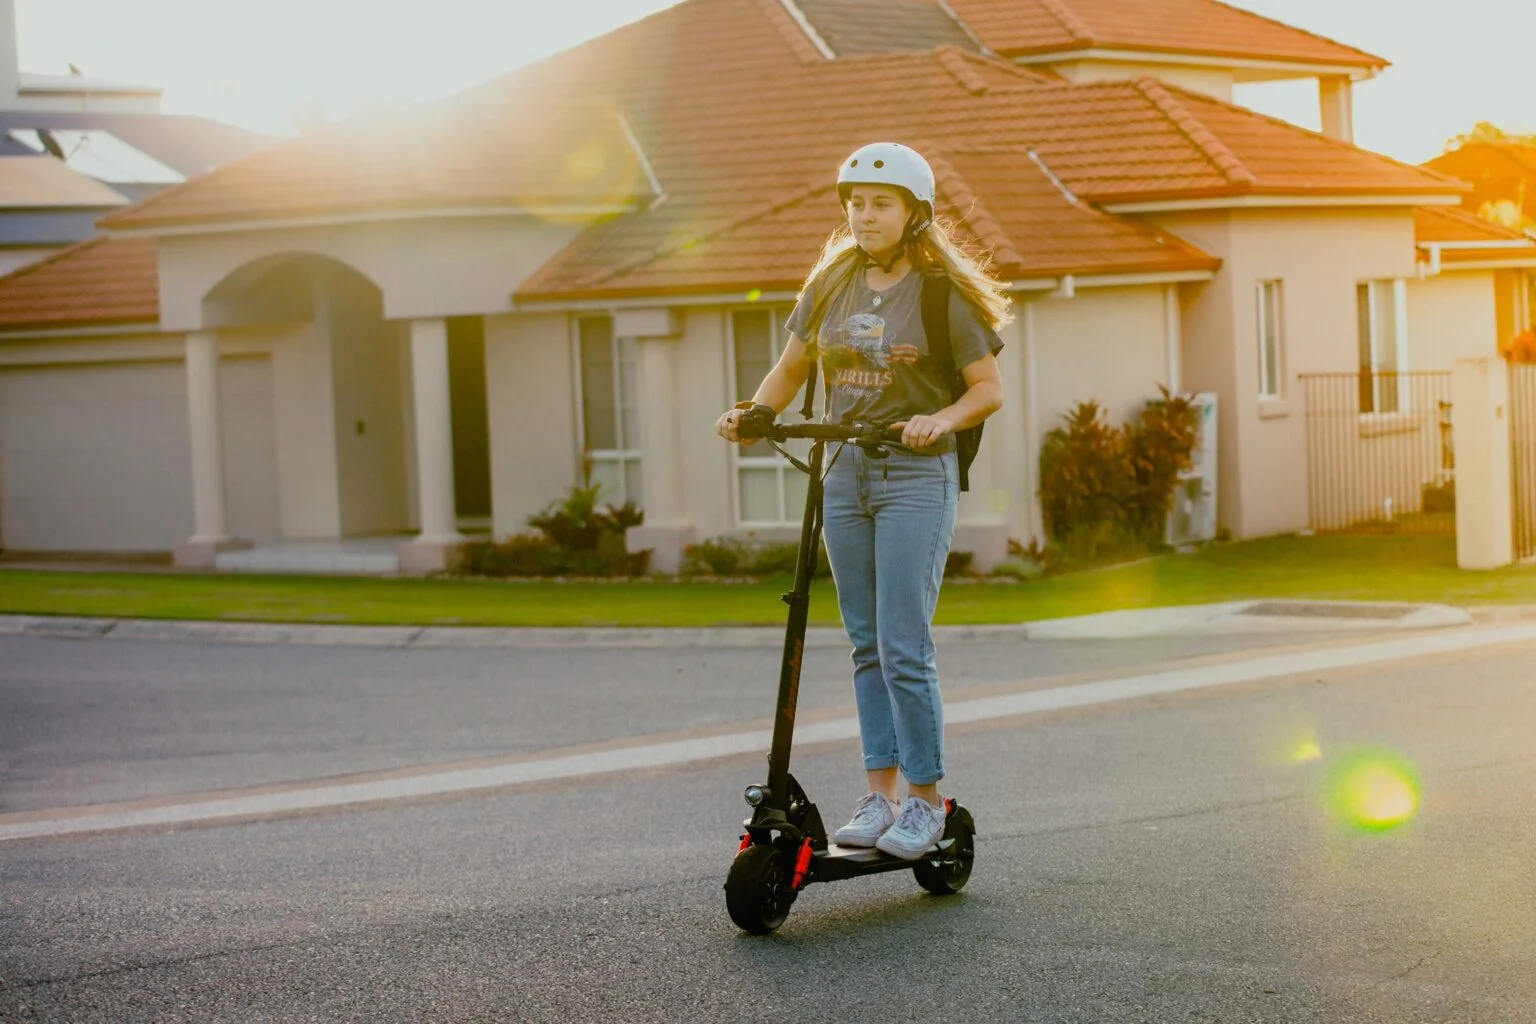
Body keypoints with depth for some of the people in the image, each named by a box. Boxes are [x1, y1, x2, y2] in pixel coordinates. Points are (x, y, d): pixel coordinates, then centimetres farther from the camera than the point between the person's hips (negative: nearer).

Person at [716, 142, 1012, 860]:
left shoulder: (941, 292, -6)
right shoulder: (832, 285, 9)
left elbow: (989, 388, -5)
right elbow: (790, 370, 15)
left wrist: (942, 419, -23)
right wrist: (751, 412, -3)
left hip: (916, 476, -5)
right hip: (846, 472, 5)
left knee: (903, 647, -9)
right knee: (867, 645, 7)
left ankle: (926, 800, 2)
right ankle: (880, 795, 12)